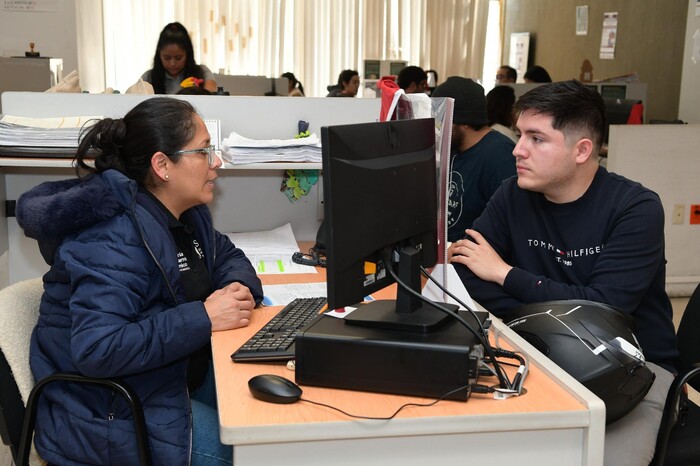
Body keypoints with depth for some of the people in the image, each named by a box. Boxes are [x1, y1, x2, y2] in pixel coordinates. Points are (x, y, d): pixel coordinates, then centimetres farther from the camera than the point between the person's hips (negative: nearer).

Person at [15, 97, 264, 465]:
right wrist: (202, 318, -31)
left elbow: (226, 255, 17)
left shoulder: (188, 213, 2)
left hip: (177, 377, 9)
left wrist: (240, 287, -8)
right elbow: (96, 349, -34)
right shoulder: (114, 240, -26)